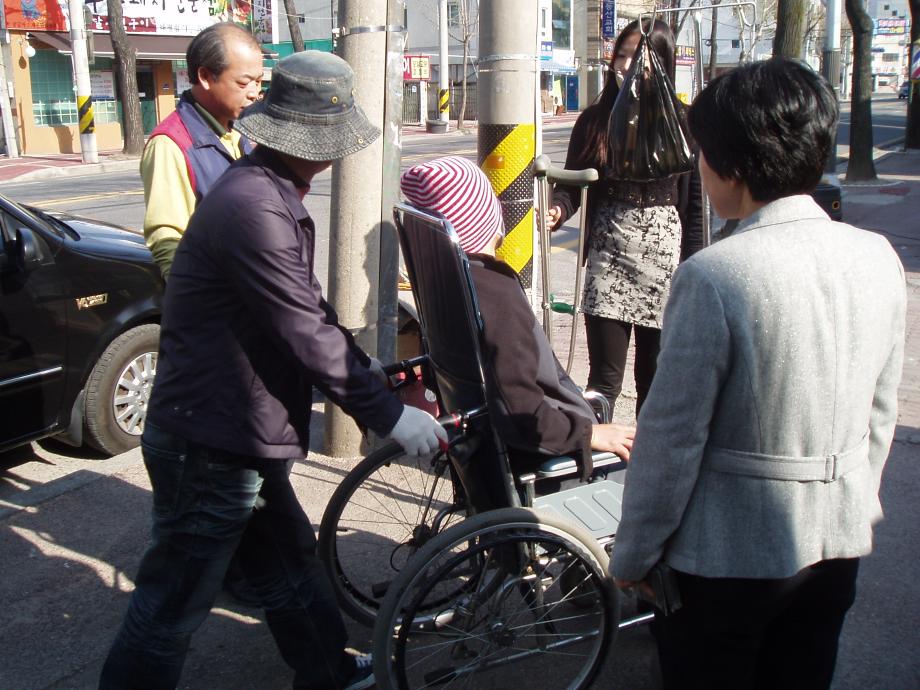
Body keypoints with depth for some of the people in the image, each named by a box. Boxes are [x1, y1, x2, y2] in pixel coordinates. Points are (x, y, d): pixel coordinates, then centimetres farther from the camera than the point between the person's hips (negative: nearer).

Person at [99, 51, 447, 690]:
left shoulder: (272, 194, 9)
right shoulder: (251, 207, -26)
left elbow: (307, 308, 18)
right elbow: (307, 333, -25)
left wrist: (365, 365, 17)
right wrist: (389, 414, -17)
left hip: (240, 437, 11)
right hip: (208, 450, -11)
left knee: (291, 560, 25)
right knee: (173, 608, 6)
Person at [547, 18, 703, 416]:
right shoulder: (594, 120, 4)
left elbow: (695, 205, 2)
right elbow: (571, 184, 7)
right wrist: (557, 210, -16)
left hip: (665, 261, 0)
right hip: (608, 259, 0)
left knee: (655, 379, 10)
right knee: (604, 380, -1)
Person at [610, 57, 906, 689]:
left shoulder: (713, 276, -23)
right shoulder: (879, 258, -4)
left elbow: (673, 436, -18)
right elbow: (881, 414, 6)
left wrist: (634, 554, -5)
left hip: (730, 552, -6)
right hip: (839, 541, 6)